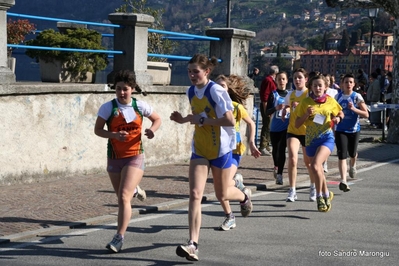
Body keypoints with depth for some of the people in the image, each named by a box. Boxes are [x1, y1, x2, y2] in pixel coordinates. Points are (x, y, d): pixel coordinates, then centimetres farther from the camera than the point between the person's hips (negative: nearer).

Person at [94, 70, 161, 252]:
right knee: (121, 197, 17)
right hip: (114, 158, 2)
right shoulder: (108, 107, -7)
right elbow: (97, 130, -6)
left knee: (124, 197, -16)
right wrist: (114, 135, -24)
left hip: (135, 157, -2)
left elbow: (157, 119, 11)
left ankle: (119, 237, -12)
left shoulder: (140, 106, -3)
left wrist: (152, 129, -11)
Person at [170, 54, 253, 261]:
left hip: (220, 149, -5)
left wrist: (201, 120, -23)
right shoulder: (191, 92, 4)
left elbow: (230, 121, -22)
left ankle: (244, 196, 48)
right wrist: (184, 119, 1)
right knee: (195, 194, -10)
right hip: (199, 150, 5)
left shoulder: (216, 91, -18)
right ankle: (193, 244, -12)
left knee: (222, 195, 12)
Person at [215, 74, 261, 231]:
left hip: (233, 149, -3)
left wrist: (252, 143, 6)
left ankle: (237, 182, 15)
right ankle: (229, 217, 22)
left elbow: (251, 124, 9)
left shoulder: (236, 106, -5)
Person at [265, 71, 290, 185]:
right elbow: (267, 112, -5)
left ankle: (279, 174, -4)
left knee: (282, 149, -8)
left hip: (286, 127, 0)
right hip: (275, 127, 0)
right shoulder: (273, 94, 1)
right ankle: (276, 166, 41)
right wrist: (276, 108, -24)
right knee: (275, 149, 13)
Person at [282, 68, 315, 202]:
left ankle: (313, 187, 36)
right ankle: (292, 191, -13)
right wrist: (285, 110, 1)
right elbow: (285, 108, 23)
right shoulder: (290, 95, 8)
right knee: (292, 159, -17)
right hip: (292, 131, 2)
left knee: (308, 162, 12)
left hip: (308, 131, -2)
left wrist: (299, 106, -29)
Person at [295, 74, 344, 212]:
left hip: (327, 137, -2)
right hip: (311, 139, 3)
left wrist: (338, 118, -3)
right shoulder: (306, 102, 0)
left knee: (315, 166, -24)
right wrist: (307, 115, -15)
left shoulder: (330, 101, 1)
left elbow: (340, 113, 19)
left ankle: (319, 196, -8)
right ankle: (326, 194, 37)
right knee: (318, 170, 12)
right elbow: (297, 124, 1)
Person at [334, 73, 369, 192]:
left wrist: (354, 109, -25)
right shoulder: (338, 96, 1)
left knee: (352, 153, 12)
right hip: (340, 130, 0)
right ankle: (343, 181, -16)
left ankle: (352, 166, 49)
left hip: (354, 129, 0)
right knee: (342, 155, -11)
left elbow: (366, 114, -12)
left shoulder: (357, 97, -7)